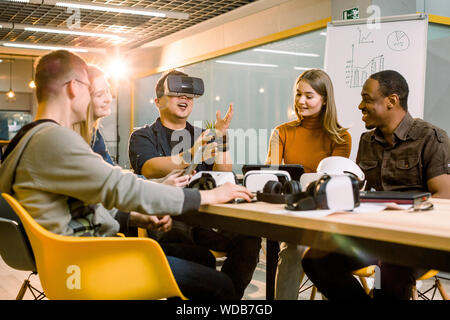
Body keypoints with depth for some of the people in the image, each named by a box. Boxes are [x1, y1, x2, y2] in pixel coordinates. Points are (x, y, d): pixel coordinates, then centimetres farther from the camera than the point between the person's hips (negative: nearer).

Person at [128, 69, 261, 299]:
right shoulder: (143, 137, 11)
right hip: (166, 219, -4)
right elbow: (150, 170, -12)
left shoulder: (202, 137, 24)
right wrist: (190, 157, -28)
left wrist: (221, 137, -2)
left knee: (249, 239, -23)